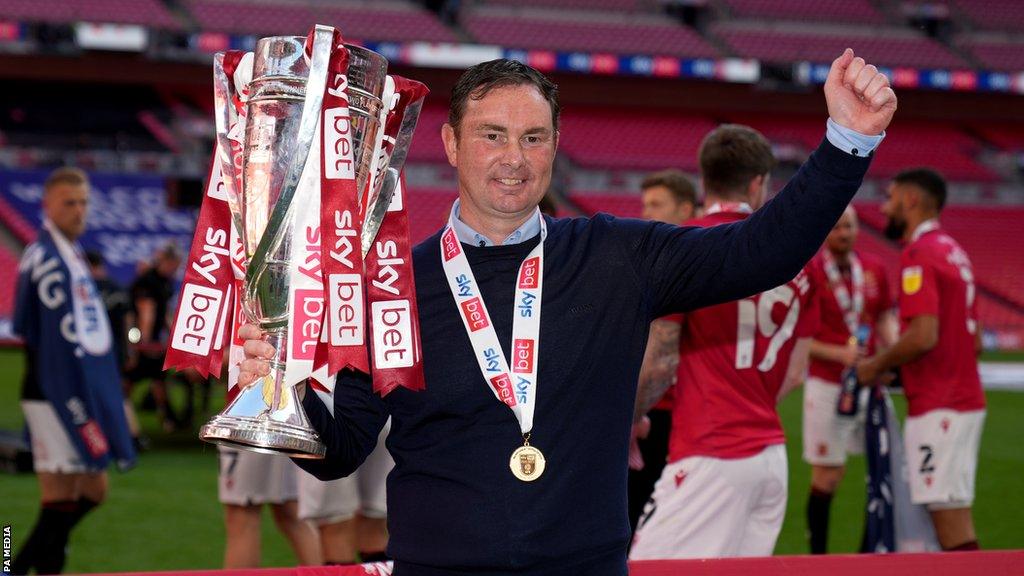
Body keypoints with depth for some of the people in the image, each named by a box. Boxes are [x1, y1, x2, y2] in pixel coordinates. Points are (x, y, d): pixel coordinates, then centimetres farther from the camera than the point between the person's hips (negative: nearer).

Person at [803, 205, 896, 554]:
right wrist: (839, 354, -20)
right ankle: (818, 554, 12)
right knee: (827, 476, -2)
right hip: (827, 386, -5)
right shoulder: (807, 273, -9)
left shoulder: (874, 269, 8)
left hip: (871, 383, 5)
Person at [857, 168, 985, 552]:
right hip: (966, 400, 10)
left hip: (937, 409, -10)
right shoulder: (954, 251, 17)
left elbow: (923, 335, -23)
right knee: (956, 517, 13)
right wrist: (900, 369, 18)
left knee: (950, 518, -9)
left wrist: (877, 366, -7)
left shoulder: (919, 253, -12)